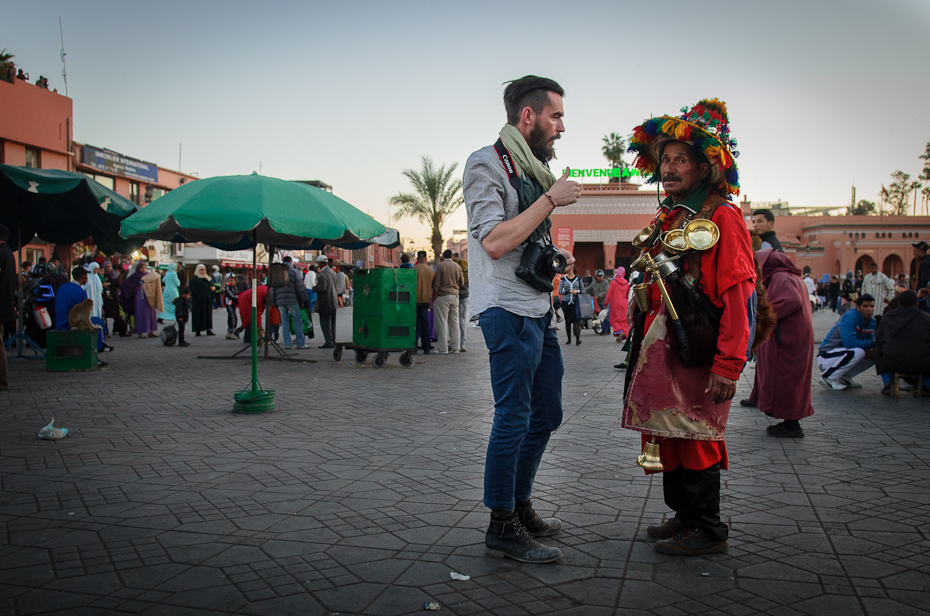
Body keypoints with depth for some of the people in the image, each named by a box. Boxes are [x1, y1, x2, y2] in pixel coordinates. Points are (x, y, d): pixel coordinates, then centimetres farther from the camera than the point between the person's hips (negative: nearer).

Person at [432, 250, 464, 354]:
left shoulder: (440, 265, -7)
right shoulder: (457, 266, 7)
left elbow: (436, 284, -10)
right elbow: (462, 283, 12)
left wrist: (433, 298, -3)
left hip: (442, 296, -5)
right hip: (455, 296, 5)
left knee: (442, 323, -2)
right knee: (454, 322, 11)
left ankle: (444, 349, -4)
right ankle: (455, 347, 12)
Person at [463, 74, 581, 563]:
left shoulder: (532, 167, 20)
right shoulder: (486, 164, -9)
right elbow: (495, 241, -21)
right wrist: (551, 199, -15)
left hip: (539, 309, 10)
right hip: (508, 309, -10)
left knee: (546, 414, 15)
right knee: (514, 418, -5)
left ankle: (521, 507, 29)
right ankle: (502, 528, 6)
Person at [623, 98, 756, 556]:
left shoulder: (722, 217, -9)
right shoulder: (665, 220, 17)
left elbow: (738, 295, -16)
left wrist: (728, 364, -22)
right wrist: (642, 341, 16)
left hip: (698, 352, -8)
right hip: (660, 348, 8)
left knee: (696, 440, -2)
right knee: (669, 436, 12)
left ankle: (708, 531, 10)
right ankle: (684, 517, 25)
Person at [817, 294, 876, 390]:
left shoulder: (872, 322, 6)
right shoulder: (850, 317, -20)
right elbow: (849, 343, -31)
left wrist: (871, 351, -13)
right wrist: (872, 343, -25)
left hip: (843, 355, 9)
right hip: (826, 357, -9)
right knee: (858, 352, -32)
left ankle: (844, 377, 5)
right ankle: (828, 377, -17)